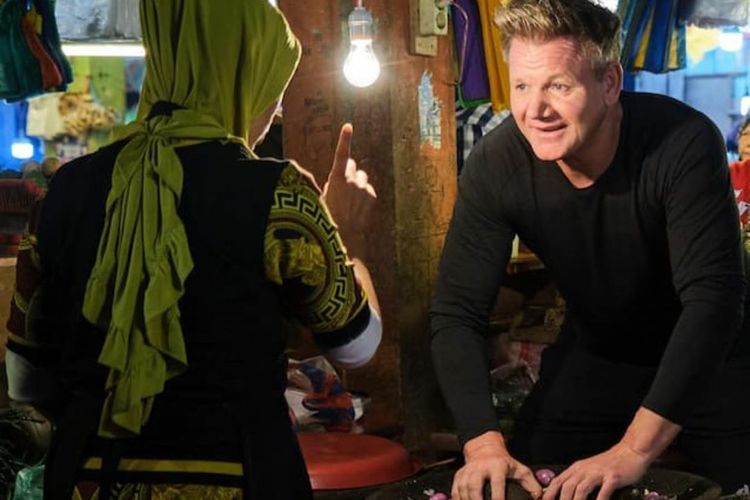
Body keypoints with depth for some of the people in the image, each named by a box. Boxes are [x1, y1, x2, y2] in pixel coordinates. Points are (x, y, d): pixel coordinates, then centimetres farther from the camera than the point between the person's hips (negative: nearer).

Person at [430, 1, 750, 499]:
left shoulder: (683, 143, -31)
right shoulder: (495, 165, -23)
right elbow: (458, 312, -20)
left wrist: (634, 450, -43)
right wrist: (483, 441, -37)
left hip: (709, 361, -2)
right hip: (594, 357, 2)